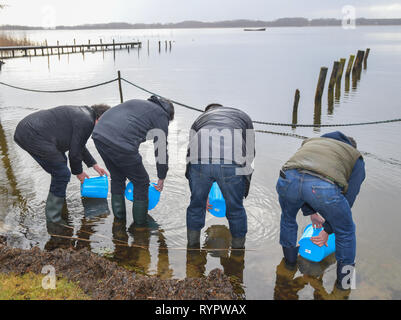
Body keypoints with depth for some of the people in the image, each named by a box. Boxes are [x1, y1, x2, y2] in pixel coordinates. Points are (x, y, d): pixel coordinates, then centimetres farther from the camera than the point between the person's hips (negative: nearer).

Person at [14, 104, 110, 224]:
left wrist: (94, 165, 35)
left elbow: (79, 145, 32)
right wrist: (78, 172, 10)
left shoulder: (81, 113, 20)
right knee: (62, 174, -5)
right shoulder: (87, 121, -12)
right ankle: (53, 220, 2)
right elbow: (75, 151, -8)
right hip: (34, 136, -11)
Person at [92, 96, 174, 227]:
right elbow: (161, 150, 17)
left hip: (99, 134, 8)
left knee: (117, 178, 27)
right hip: (120, 144, -7)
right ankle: (140, 224, 26)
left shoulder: (137, 103, 33)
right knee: (141, 183, 14)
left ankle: (119, 221, 38)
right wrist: (161, 177, 30)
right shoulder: (161, 115, 14)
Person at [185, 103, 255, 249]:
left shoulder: (199, 119, 35)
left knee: (196, 205, 22)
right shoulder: (243, 116, 34)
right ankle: (238, 248, 35)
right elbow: (250, 153, 27)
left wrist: (204, 196, 41)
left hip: (199, 162, 1)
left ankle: (192, 246, 36)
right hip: (232, 164, -1)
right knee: (235, 208, 19)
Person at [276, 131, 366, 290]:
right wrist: (327, 230, 35)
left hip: (288, 178, 4)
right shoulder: (356, 158, 33)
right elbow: (348, 198, 28)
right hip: (325, 187, -3)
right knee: (345, 231, 28)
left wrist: (310, 212, 49)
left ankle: (290, 258, 57)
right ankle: (344, 277, 43)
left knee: (288, 218, 38)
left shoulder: (311, 141, 42)